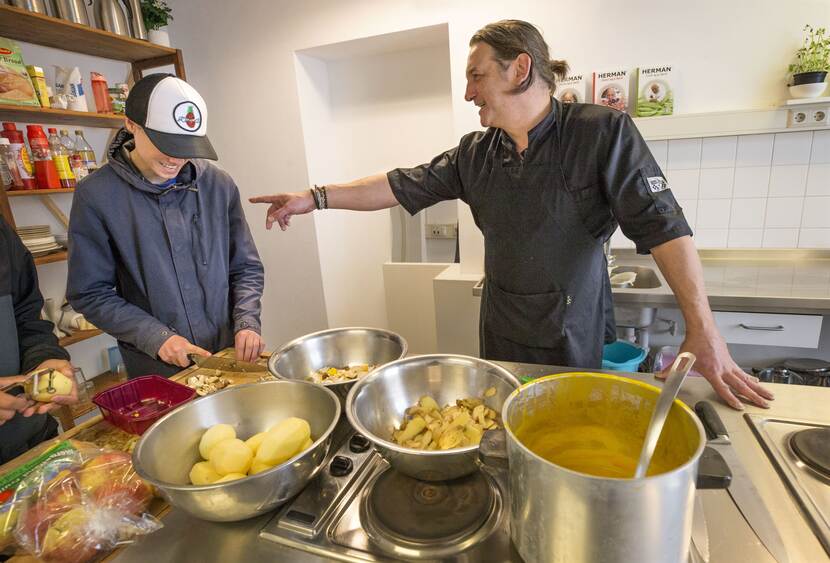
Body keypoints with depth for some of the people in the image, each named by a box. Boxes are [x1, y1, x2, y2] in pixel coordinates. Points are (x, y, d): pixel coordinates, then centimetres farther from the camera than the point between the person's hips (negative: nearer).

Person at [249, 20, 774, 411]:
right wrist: (318, 196, -4)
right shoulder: (474, 153, 1)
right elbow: (404, 185, 1)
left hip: (577, 336, -4)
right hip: (502, 334, 4)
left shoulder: (603, 133, -12)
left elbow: (662, 226, -16)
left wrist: (703, 330, -21)